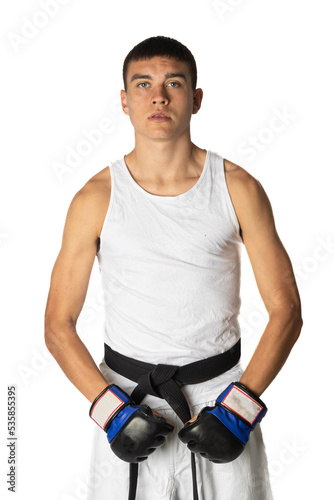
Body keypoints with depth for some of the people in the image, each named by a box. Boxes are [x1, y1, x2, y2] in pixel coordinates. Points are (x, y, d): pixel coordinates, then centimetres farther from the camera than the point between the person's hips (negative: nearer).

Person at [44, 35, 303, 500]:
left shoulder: (238, 188, -5)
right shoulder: (96, 199, -6)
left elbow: (286, 309, -4)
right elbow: (59, 327, -3)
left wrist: (240, 405, -13)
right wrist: (109, 408, -14)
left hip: (220, 394, 1)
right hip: (126, 395, 0)